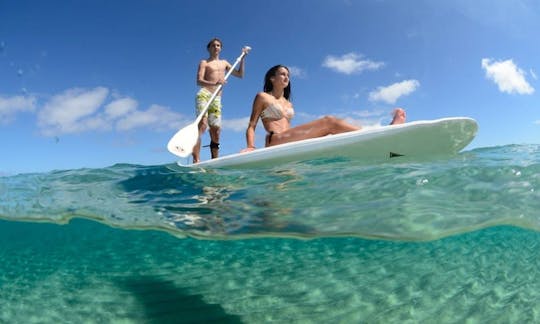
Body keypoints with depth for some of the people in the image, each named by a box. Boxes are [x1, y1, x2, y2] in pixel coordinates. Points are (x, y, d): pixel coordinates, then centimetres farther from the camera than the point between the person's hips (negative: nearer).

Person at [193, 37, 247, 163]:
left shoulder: (224, 63, 26)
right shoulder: (204, 62, 9)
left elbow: (240, 74, 25)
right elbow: (199, 81, -6)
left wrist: (242, 58, 16)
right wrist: (215, 83, -24)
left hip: (217, 99, 5)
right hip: (204, 95, -5)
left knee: (216, 131, 1)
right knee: (202, 124, -24)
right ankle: (196, 161, -33)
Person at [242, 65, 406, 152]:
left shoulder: (288, 104, 31)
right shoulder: (262, 97, 13)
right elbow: (251, 126, 5)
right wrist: (251, 147, -13)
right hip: (275, 141, -7)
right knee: (329, 121, -22)